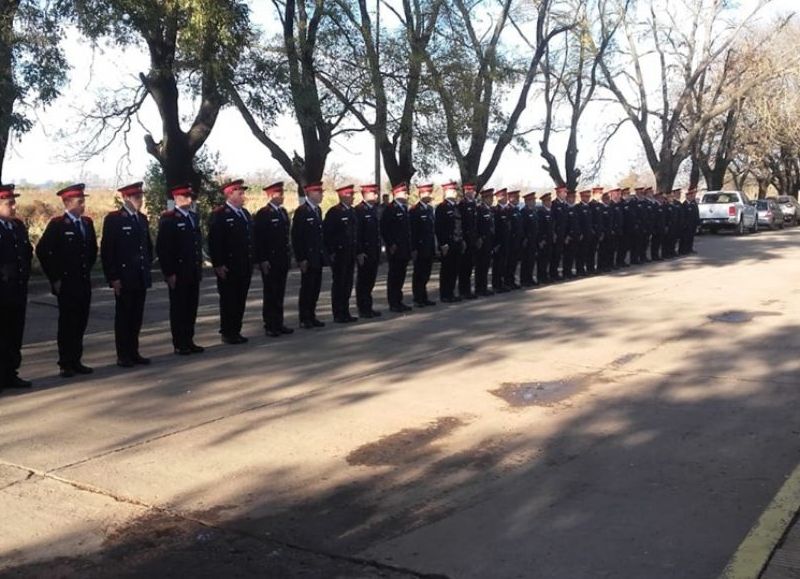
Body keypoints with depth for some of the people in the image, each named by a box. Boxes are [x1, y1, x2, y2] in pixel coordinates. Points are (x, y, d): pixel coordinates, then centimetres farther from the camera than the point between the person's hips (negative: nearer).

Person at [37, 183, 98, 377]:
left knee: (80, 323, 10)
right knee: (67, 324, 1)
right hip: (66, 284, -6)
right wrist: (54, 278, -10)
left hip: (84, 283, 6)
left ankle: (76, 362, 19)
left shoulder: (87, 223, 9)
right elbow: (42, 251, -12)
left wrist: (88, 271, 13)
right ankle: (66, 364, 9)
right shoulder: (57, 224, -9)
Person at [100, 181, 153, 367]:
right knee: (123, 317, 3)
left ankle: (133, 352, 20)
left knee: (137, 317, 11)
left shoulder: (142, 219, 12)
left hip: (141, 278, 6)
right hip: (124, 278, -6)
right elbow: (106, 251, -11)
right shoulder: (113, 219, -8)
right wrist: (113, 278, -14)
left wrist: (147, 267, 12)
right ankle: (123, 355, 11)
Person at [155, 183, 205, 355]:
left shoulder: (194, 217, 13)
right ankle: (179, 344, 11)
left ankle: (189, 341, 20)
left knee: (191, 308, 11)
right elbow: (162, 248, -13)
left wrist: (200, 267, 14)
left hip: (194, 273, 7)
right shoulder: (168, 219, -10)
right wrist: (169, 273, -16)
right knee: (178, 309, 3)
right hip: (178, 274, -7)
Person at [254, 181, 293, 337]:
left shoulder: (283, 212, 13)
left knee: (280, 294, 11)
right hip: (270, 261, -7)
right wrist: (262, 260, -17)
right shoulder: (263, 214, -9)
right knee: (270, 294, 0)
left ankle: (279, 324, 18)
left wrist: (289, 255, 14)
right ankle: (270, 326, 6)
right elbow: (258, 239, -13)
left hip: (283, 260, 7)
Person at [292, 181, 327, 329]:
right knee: (307, 288, -1)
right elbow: (296, 237, -14)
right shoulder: (301, 211, -12)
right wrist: (301, 259, -17)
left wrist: (324, 254, 13)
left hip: (318, 257, 7)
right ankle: (304, 319, 8)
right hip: (308, 258, -7)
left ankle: (311, 317, 18)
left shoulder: (318, 210, 12)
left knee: (316, 288, 10)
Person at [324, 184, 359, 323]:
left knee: (348, 284, 11)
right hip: (339, 254, -7)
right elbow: (326, 233, -13)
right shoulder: (333, 212, -10)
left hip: (350, 255, 7)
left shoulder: (352, 212, 12)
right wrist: (331, 252, -15)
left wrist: (356, 251, 13)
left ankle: (345, 313, 19)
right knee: (338, 284, -1)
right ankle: (338, 315, 5)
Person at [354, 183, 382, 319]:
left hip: (374, 252, 8)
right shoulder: (358, 210, -12)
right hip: (364, 253, -8)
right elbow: (357, 233, -16)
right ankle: (363, 309, 7)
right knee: (363, 281, 0)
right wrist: (359, 253, -19)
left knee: (370, 280, 12)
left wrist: (379, 251, 15)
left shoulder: (374, 209, 13)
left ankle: (368, 307, 20)